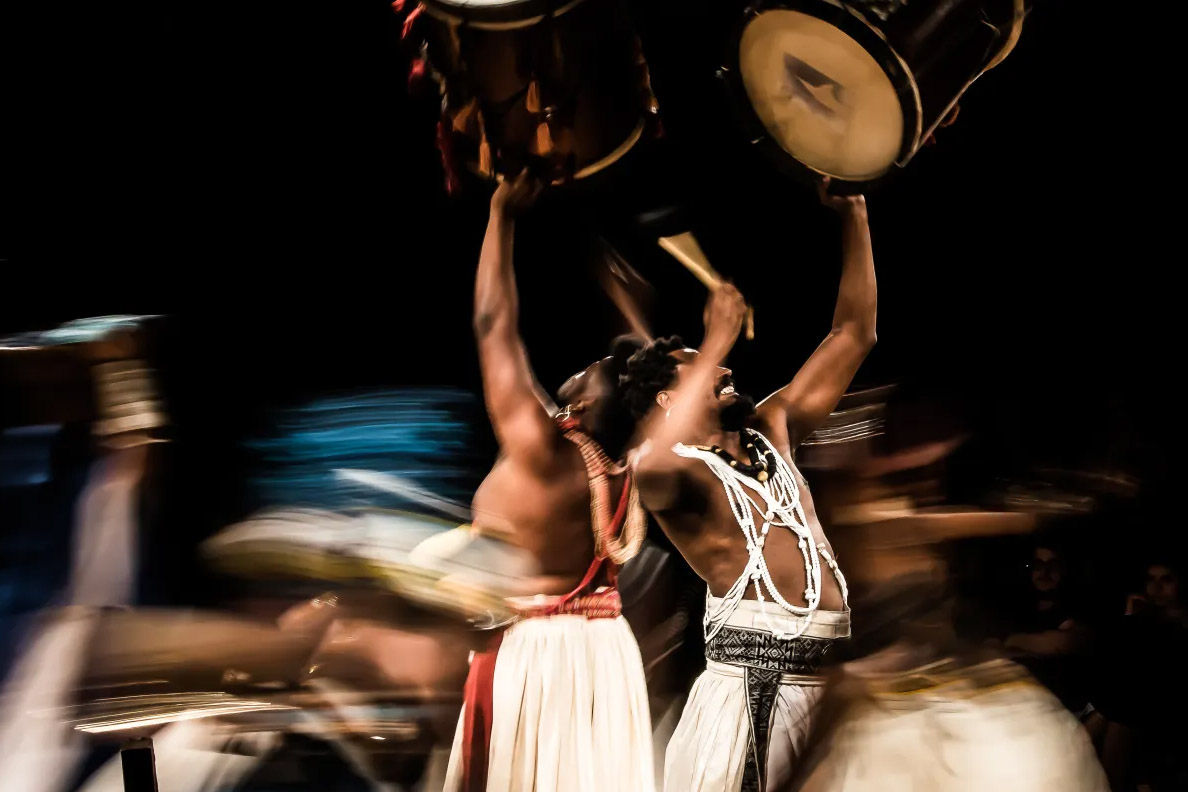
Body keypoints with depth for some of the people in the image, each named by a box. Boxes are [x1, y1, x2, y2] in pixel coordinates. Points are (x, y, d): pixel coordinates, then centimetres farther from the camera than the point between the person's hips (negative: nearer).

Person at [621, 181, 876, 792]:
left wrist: (853, 215, 16)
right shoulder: (677, 471, -1)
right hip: (750, 683, -6)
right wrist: (716, 341, -20)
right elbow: (652, 467, -29)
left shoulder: (773, 431, 19)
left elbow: (852, 335, 23)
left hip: (831, 675, 7)